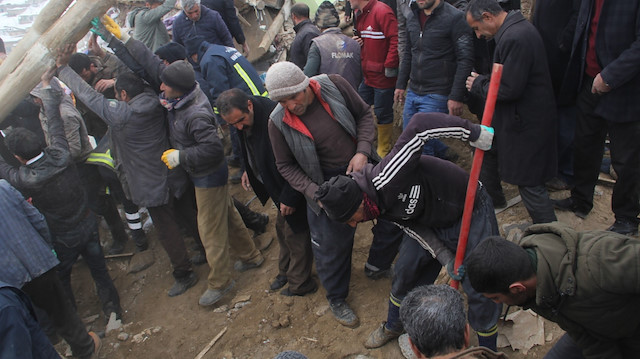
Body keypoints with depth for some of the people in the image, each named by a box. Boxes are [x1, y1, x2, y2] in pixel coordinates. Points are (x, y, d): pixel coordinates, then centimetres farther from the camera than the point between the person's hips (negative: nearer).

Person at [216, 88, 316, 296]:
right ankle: (286, 271, 47)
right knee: (282, 229, 25)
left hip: (294, 189, -9)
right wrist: (249, 170, 7)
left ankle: (300, 284, 29)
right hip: (280, 187, 9)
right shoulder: (245, 124, -5)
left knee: (295, 234, 7)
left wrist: (289, 197, -24)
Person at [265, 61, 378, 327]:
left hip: (362, 167, 3)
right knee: (332, 245, 7)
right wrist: (313, 191, -19)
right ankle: (337, 299, 35)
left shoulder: (334, 85, -16)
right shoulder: (278, 122, -18)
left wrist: (363, 151, -16)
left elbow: (364, 114, -2)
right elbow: (285, 166, -6)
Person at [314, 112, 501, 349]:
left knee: (480, 290, -4)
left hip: (469, 212, -7)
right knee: (405, 273, 13)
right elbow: (413, 227, -1)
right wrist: (444, 256, -10)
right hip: (431, 223, 8)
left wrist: (474, 133, -42)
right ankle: (393, 327, 39)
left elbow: (420, 125, -45)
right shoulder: (378, 204, -8)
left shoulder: (386, 180, -37)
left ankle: (487, 348, 23)